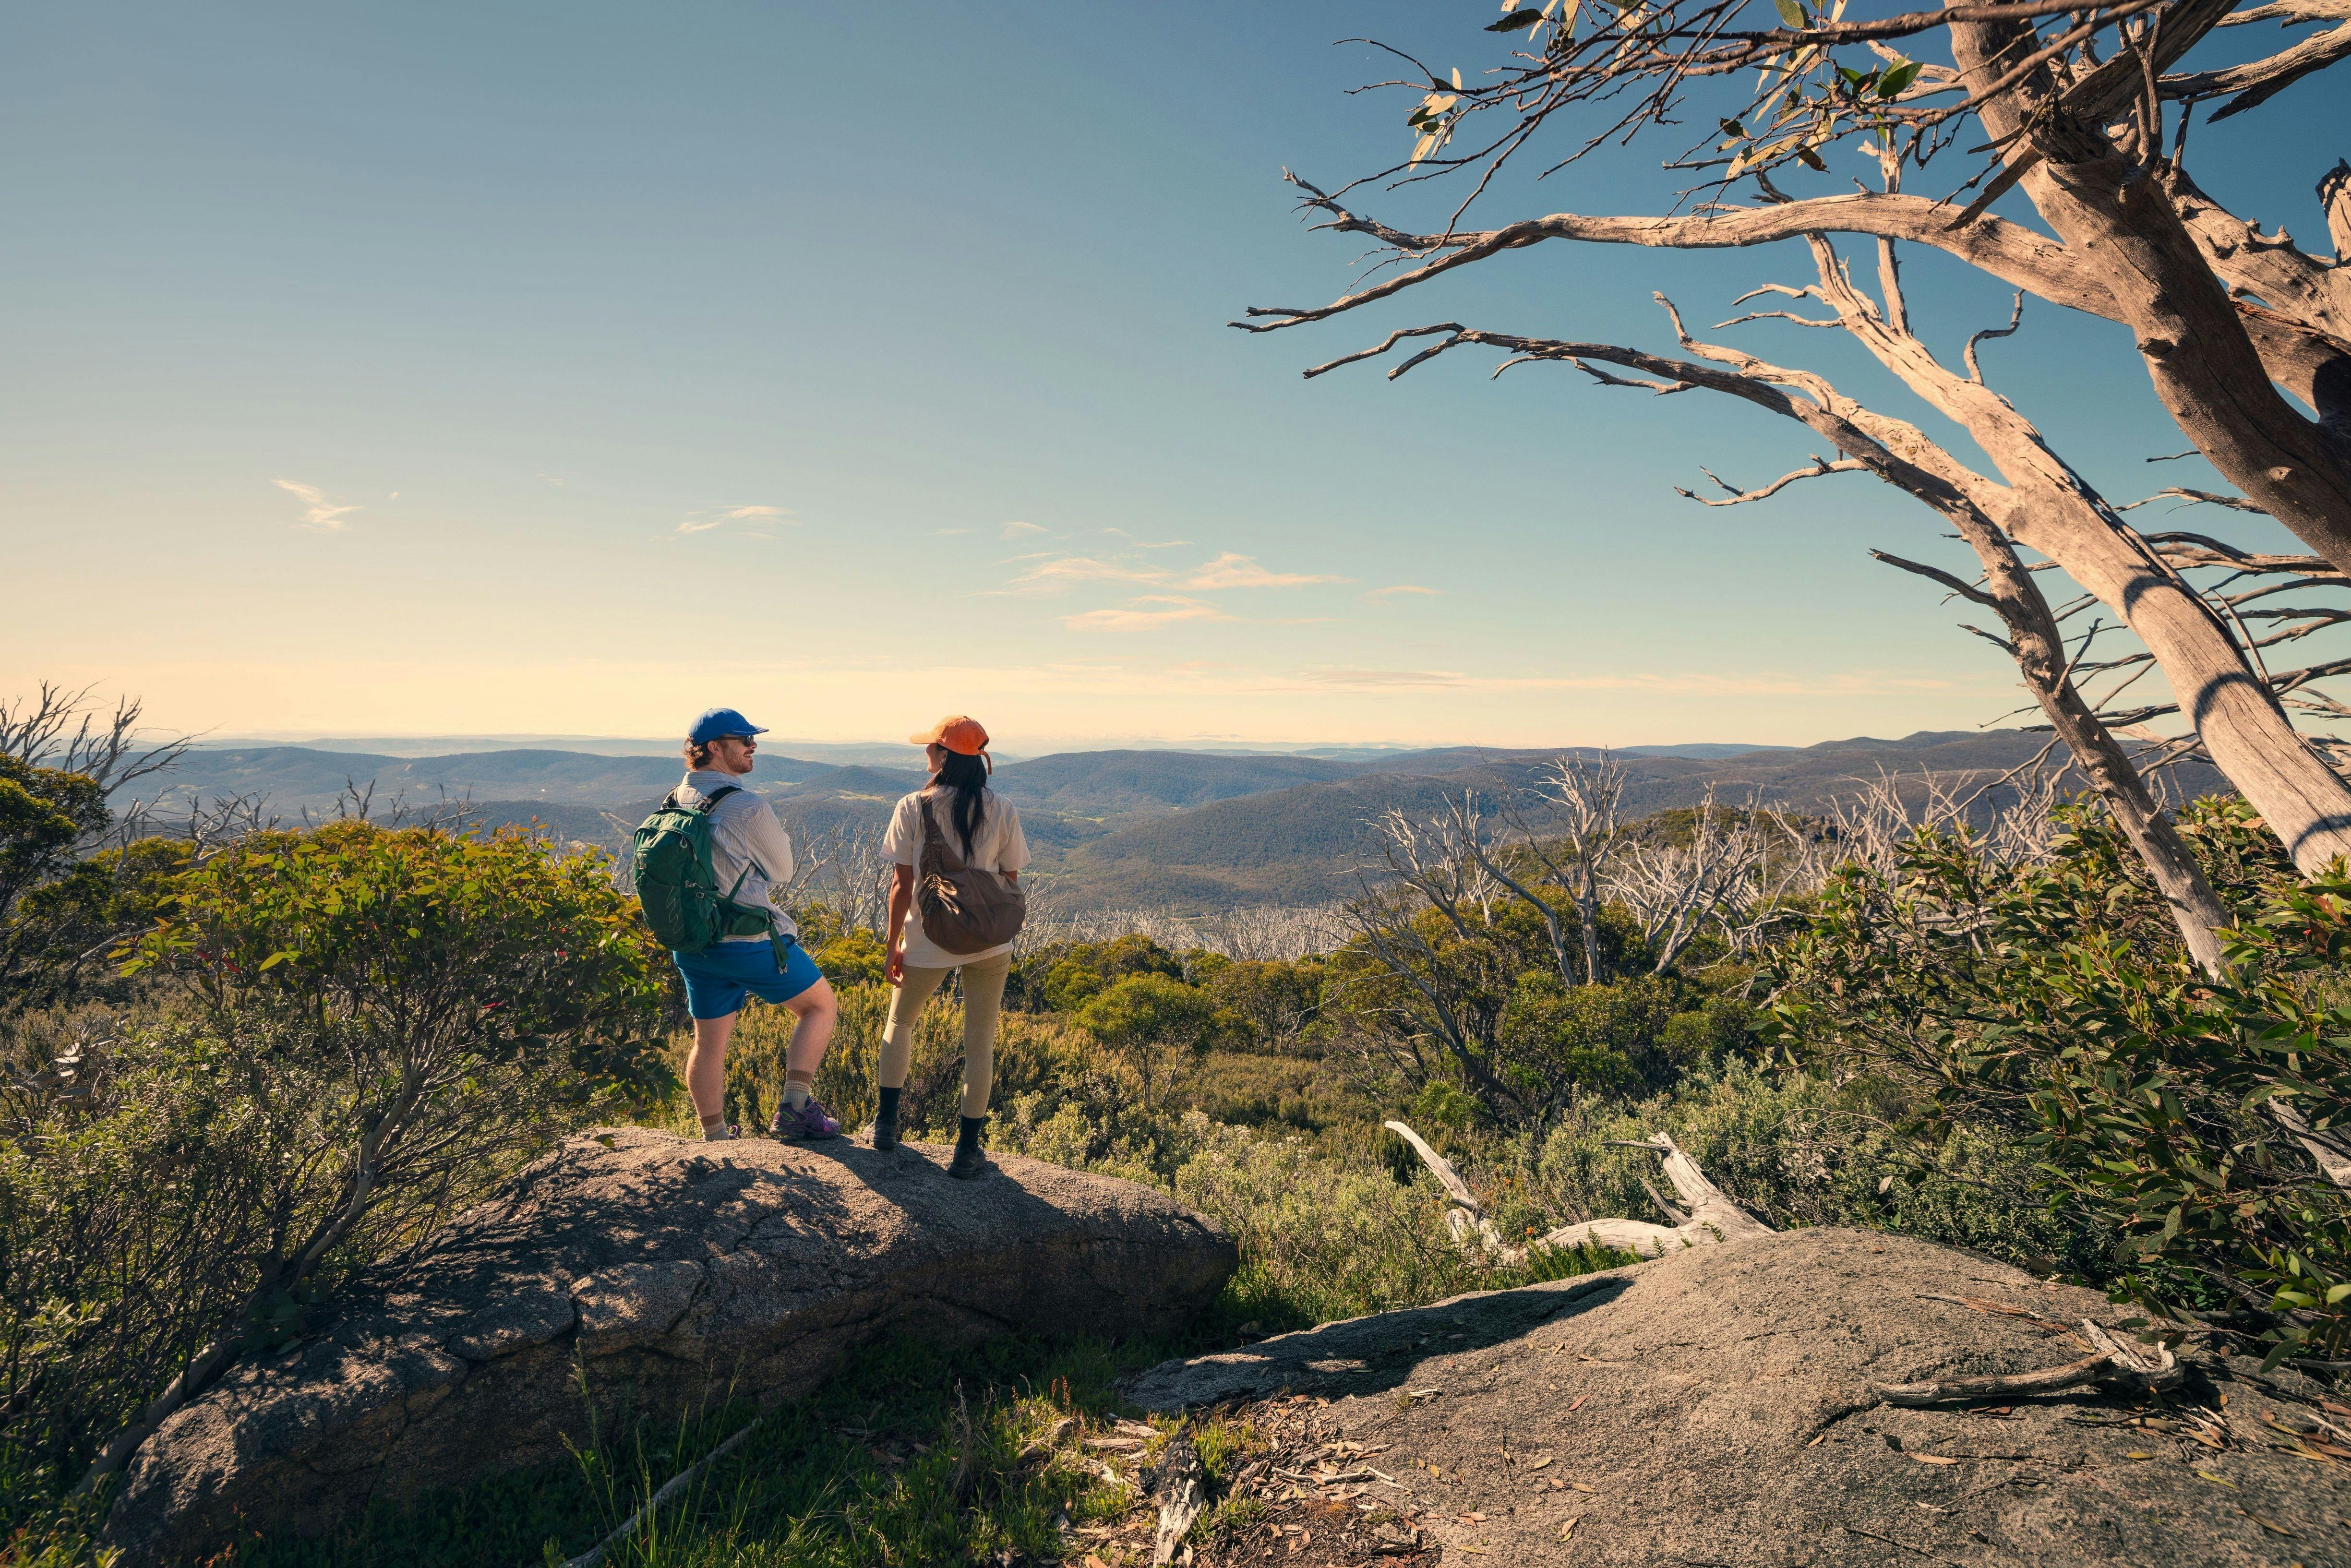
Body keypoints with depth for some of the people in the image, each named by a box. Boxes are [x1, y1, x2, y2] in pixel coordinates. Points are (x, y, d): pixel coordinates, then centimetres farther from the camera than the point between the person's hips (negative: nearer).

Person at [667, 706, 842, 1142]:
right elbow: (782, 871, -6)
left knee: (710, 1042, 17)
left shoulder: (673, 802, 4)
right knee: (820, 1006, 10)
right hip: (750, 942, -7)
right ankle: (794, 1109, 3)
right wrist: (778, 835, 9)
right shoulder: (748, 808, -19)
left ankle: (715, 1137, 29)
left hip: (691, 943, 7)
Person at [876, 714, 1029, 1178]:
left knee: (899, 1022, 25)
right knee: (980, 1044, 10)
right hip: (989, 943, 1)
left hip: (928, 940, 0)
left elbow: (901, 884, -8)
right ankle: (967, 1150, 15)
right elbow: (1010, 882, 1)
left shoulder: (913, 808, -10)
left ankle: (886, 1122, 30)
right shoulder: (1002, 812, -5)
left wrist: (893, 947, 2)